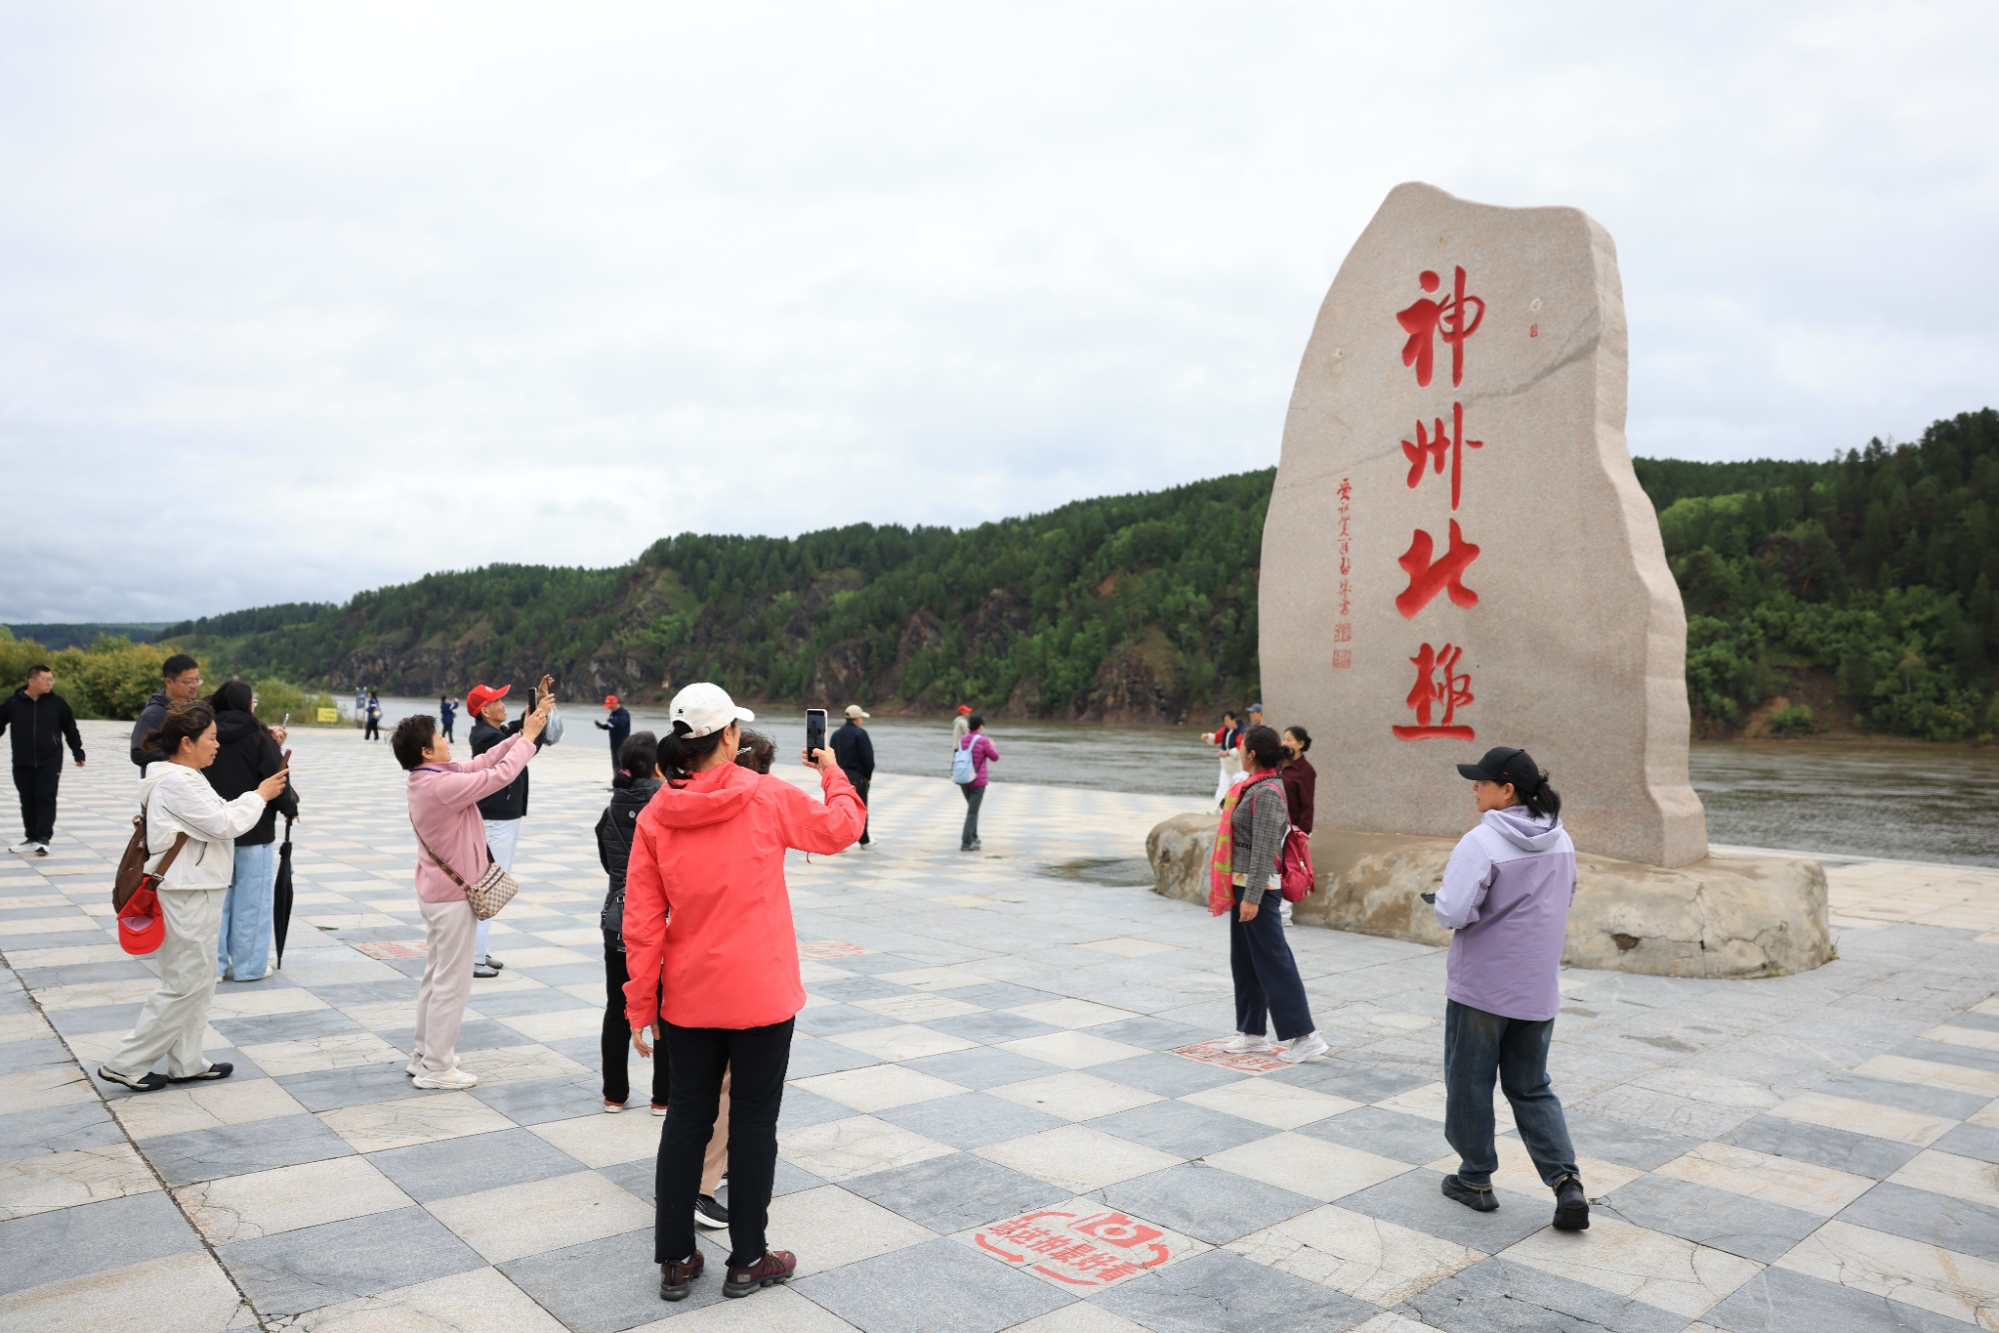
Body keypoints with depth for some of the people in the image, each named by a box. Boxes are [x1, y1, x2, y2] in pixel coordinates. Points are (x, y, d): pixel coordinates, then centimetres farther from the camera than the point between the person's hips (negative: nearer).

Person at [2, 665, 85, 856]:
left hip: (50, 761, -2)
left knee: (46, 798, -8)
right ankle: (31, 838, 19)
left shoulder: (57, 702, -1)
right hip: (23, 763, 2)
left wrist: (78, 754, 9)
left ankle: (44, 838, -9)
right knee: (28, 801, 9)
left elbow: (71, 730, 7)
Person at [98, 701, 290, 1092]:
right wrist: (260, 796, -8)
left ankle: (186, 1063, 25)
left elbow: (220, 818, 13)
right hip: (188, 895, -11)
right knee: (185, 984, -2)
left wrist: (258, 795, 4)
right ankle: (125, 1063, 7)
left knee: (198, 982, 16)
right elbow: (222, 824, -19)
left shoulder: (184, 778, 13)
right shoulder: (175, 782, -19)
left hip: (196, 891, 11)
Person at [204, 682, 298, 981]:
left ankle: (214, 964, 16)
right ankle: (248, 965, 8)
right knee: (250, 900, 3)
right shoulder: (258, 738, -11)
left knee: (217, 897, 11)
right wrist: (290, 808, 5)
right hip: (254, 833, -4)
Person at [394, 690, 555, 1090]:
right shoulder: (442, 786, -27)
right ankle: (436, 1068, 10)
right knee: (452, 982, 1)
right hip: (453, 896, -10)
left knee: (435, 976, 20)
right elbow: (500, 774, -25)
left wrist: (523, 733, -4)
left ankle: (422, 1056, 30)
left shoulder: (429, 778, 3)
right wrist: (528, 737, -13)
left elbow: (484, 762, 2)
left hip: (435, 891, 10)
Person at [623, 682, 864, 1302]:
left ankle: (675, 1260, 25)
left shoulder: (655, 815, -5)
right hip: (762, 994, -3)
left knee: (687, 1119, 15)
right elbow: (842, 827, 3)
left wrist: (641, 1006, 6)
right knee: (753, 1122, 9)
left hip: (688, 997, 3)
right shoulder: (769, 797, -13)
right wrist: (832, 773, 21)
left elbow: (642, 921, -3)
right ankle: (747, 1260, 22)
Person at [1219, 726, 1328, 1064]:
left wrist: (1252, 897, -25)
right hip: (1244, 884, 10)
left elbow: (1263, 850, -23)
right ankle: (1253, 1034, 24)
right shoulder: (1254, 787, 11)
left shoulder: (1266, 792, -19)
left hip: (1258, 887, -10)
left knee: (1272, 962, -4)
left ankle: (1303, 1036, 3)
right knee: (1245, 962, 15)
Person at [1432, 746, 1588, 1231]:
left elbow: (1453, 913, -24)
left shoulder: (1481, 842, -20)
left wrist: (1443, 895, -4)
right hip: (1538, 988, 6)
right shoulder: (1560, 841, 3)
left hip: (1480, 986, -6)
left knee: (1470, 1083, 11)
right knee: (1532, 1088, 17)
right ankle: (1566, 1181, 5)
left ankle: (1475, 1178, 22)